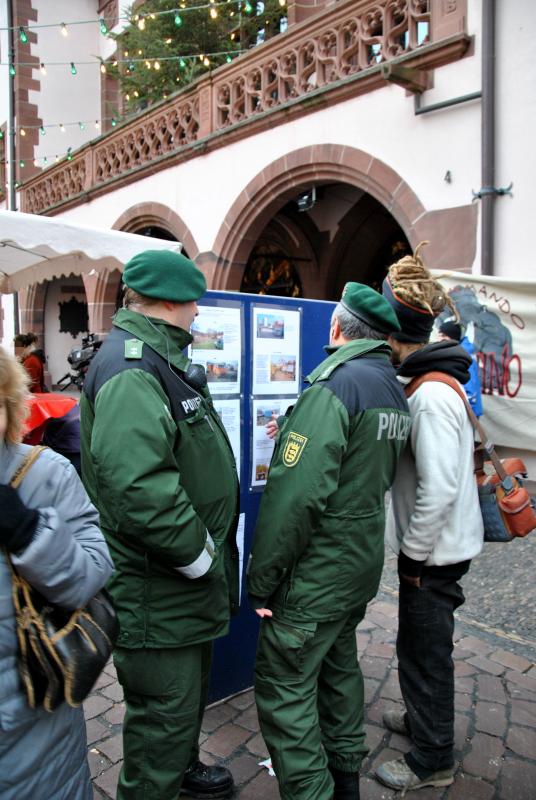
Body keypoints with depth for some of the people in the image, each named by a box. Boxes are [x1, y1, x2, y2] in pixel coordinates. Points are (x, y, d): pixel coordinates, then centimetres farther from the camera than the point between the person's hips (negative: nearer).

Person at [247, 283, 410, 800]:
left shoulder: (334, 385, -22)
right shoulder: (394, 392, 7)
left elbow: (296, 493, -28)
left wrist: (262, 578, -18)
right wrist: (292, 434, 22)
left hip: (317, 573, -9)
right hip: (363, 563, 9)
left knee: (283, 684, 5)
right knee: (339, 665, 25)